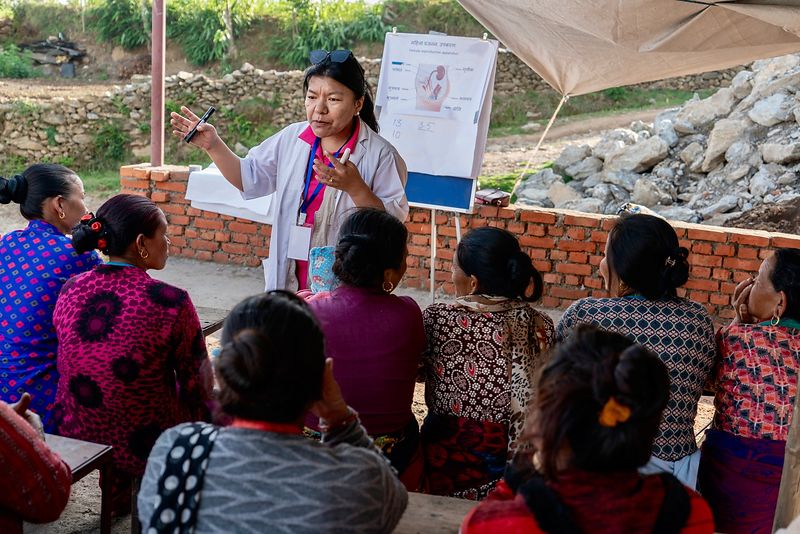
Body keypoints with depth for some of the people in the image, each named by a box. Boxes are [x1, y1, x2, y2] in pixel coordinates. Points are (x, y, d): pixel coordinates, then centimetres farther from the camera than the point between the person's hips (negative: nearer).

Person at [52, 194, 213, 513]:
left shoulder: (70, 290, -7)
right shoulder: (170, 302, -22)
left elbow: (71, 366, 8)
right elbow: (198, 384, -12)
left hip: (74, 437, 5)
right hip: (144, 447, -5)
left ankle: (118, 489, 38)